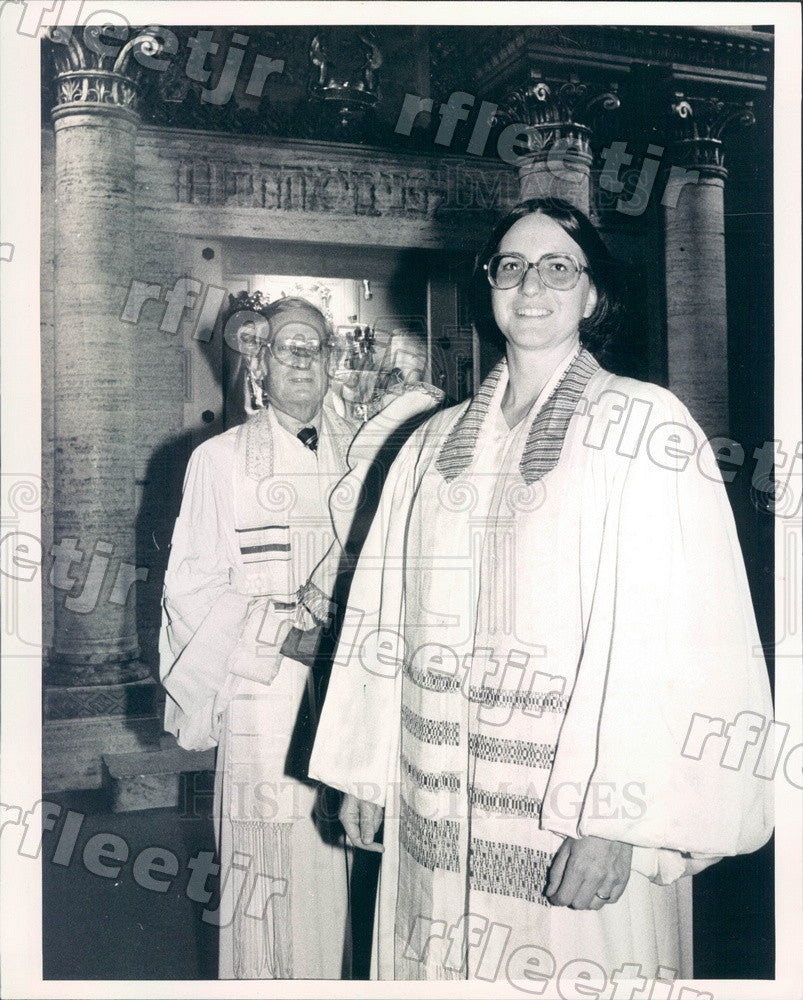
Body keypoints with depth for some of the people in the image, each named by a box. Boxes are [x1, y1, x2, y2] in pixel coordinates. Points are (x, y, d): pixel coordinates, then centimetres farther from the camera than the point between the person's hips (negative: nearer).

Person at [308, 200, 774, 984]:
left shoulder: (647, 428, -7)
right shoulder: (433, 442, 8)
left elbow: (682, 635, -14)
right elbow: (382, 616, 8)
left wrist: (616, 820, -19)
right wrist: (363, 772, 7)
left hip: (573, 824, -4)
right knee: (438, 970, 15)